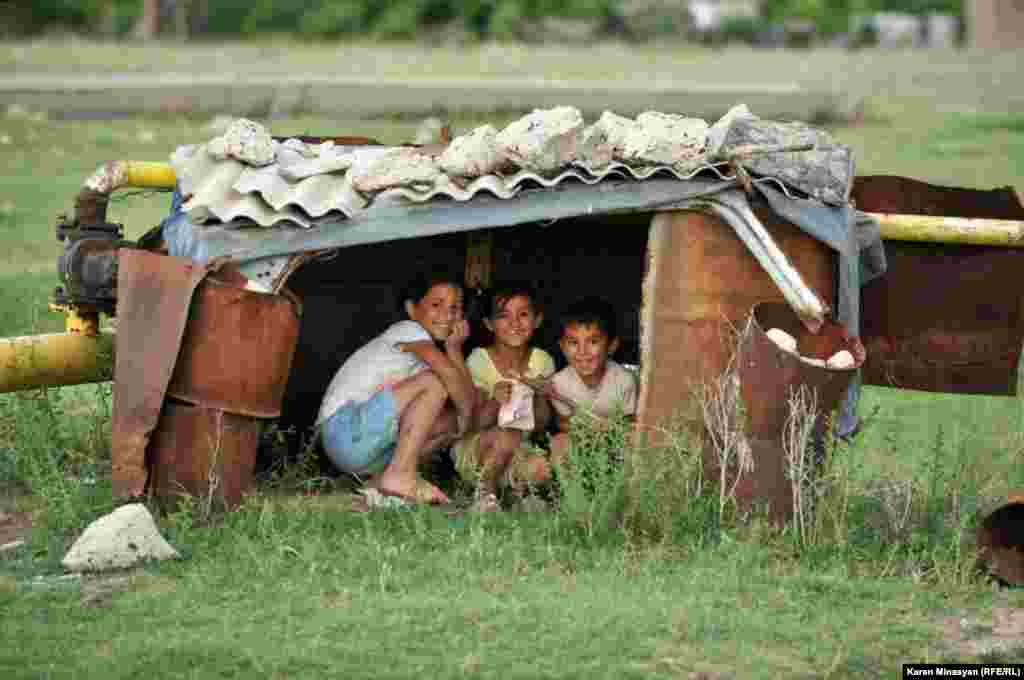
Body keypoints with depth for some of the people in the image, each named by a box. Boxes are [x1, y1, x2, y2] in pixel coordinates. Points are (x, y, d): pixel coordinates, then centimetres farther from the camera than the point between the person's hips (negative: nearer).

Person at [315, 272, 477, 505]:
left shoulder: (427, 352, 20)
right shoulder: (408, 331, -5)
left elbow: (467, 401, 5)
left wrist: (455, 349, 4)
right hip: (344, 431, -9)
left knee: (451, 421, 8)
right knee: (436, 381, -18)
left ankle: (383, 478, 2)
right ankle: (401, 475, -19)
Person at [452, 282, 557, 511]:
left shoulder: (542, 361, -1)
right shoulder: (479, 360, -11)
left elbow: (540, 424, 0)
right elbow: (473, 424, -13)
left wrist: (538, 396, -21)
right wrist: (495, 403, -34)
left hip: (517, 451, 3)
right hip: (473, 450, -3)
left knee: (545, 468, -28)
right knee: (508, 435, -35)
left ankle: (514, 484, 3)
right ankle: (485, 492, -12)